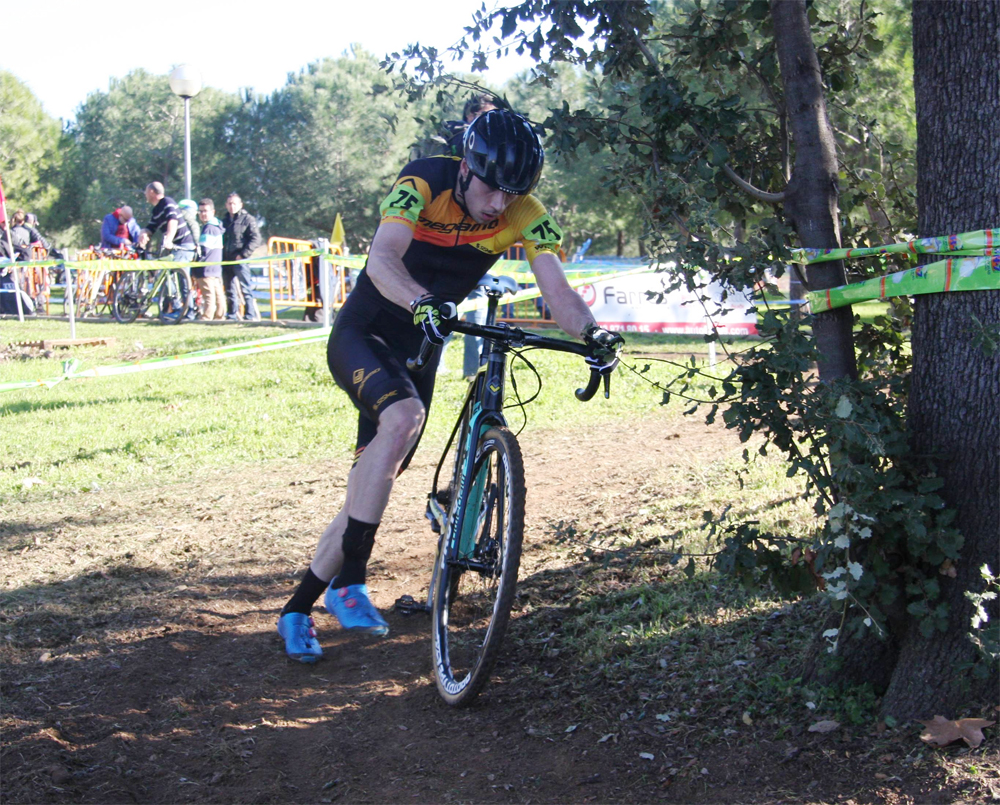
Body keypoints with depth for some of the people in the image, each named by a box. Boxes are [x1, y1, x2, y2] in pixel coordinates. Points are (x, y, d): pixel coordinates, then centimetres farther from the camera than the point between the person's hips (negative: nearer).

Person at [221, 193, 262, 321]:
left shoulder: (247, 219, 0)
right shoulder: (224, 221, 21)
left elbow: (256, 239, -8)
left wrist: (243, 254, -15)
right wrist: (221, 255, 12)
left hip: (240, 260, -7)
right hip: (226, 260, 7)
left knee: (246, 289, -9)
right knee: (229, 290, 8)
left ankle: (251, 315, -10)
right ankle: (232, 315, 14)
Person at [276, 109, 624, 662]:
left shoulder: (525, 216, -14)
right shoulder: (425, 182, -25)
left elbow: (558, 293, -23)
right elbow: (382, 258, -40)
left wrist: (592, 333, -44)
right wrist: (423, 303, -60)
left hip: (418, 349, 5)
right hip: (361, 335, -5)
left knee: (373, 484, 7)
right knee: (404, 416, -34)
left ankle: (298, 610, 28)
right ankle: (348, 581, -26)